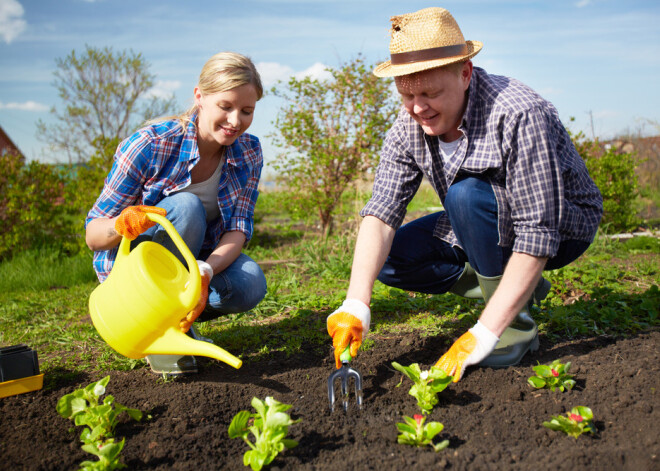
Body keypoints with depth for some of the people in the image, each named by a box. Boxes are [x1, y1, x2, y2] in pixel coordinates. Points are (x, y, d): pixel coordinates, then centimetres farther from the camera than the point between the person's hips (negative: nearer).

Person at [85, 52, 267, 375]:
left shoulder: (249, 153, -9)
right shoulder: (150, 145, -23)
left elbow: (238, 228, -15)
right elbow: (92, 234, -19)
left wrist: (205, 271, -36)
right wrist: (122, 224, -45)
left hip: (197, 261, 4)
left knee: (250, 284, -27)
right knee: (185, 207, -33)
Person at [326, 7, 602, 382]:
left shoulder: (518, 115, -32)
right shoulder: (409, 127, -13)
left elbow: (538, 235, -35)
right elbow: (381, 212, -20)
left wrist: (482, 336, -38)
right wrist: (356, 304, -35)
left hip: (563, 224, -6)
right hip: (485, 227, 7)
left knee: (467, 196, -35)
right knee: (388, 258, -8)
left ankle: (518, 325, -16)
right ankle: (516, 288, 2)